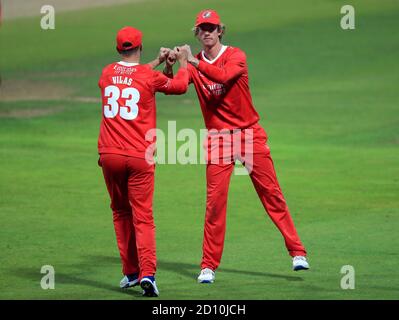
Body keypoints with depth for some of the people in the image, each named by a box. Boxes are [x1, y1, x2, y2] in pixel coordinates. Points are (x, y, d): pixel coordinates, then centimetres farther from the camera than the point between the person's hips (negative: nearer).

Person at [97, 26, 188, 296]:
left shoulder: (107, 74, 6)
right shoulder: (150, 77, -6)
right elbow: (180, 86, 12)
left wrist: (157, 62, 33)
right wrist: (183, 62, 29)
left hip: (110, 155, 3)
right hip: (139, 157, -3)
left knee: (121, 213, 17)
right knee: (143, 216, -3)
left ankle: (131, 272, 19)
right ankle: (147, 273, -17)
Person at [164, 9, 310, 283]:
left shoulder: (236, 56, -5)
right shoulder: (194, 65, 5)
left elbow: (223, 76, -26)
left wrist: (193, 61, -34)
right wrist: (169, 67, -27)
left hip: (249, 134, -2)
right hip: (217, 137, 2)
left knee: (271, 193, -1)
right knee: (215, 200, -3)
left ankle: (297, 251, 4)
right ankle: (209, 266, 2)